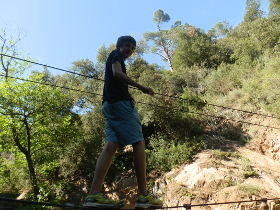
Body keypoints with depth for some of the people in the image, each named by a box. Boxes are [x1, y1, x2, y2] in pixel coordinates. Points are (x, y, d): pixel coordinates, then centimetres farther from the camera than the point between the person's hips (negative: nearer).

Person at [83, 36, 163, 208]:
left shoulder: (112, 59, 34)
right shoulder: (116, 54, 8)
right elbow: (117, 73, -11)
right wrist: (141, 87, -12)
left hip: (109, 104, 9)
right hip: (120, 102, -9)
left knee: (111, 145, -5)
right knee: (139, 143, -12)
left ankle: (94, 194, -14)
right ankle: (143, 195, -15)